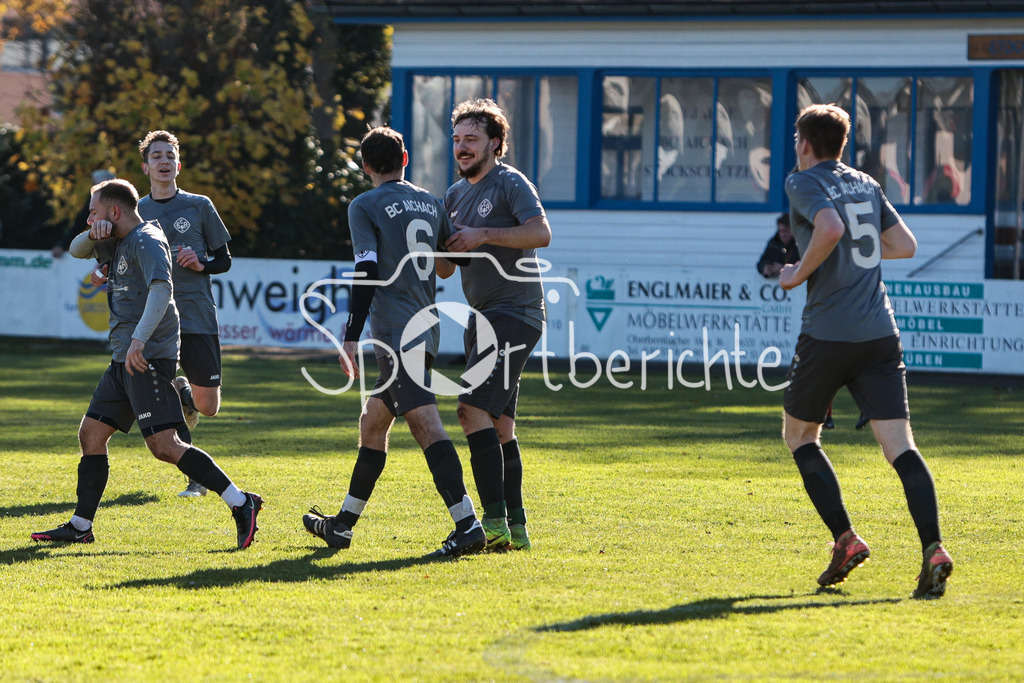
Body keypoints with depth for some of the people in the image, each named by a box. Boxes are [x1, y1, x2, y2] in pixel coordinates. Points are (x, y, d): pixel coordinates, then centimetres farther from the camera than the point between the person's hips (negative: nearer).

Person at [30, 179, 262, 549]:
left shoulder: (147, 241, -11)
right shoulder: (120, 243, 18)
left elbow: (162, 287, -26)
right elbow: (77, 251, 27)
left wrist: (140, 338, -38)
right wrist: (93, 235, 3)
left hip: (148, 358, -10)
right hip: (124, 363, 10)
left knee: (164, 445, -17)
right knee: (91, 434, 10)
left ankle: (241, 504, -17)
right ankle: (80, 526, 16)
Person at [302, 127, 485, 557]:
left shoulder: (365, 208, -4)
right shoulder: (432, 204, 15)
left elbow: (367, 274, -13)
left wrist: (351, 338, -14)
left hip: (396, 331, -8)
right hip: (426, 325, 8)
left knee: (425, 423, -17)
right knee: (372, 422, 18)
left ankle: (467, 524, -29)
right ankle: (342, 525, 26)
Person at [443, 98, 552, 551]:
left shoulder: (510, 183, -8)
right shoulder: (456, 195, 18)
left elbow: (540, 232, -23)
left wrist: (483, 235, -24)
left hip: (514, 313, -9)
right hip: (484, 318, 9)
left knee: (475, 410, -18)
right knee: (499, 425, 7)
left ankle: (494, 519, -20)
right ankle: (514, 527, 9)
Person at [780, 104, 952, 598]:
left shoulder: (803, 183, -2)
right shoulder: (865, 184, 17)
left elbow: (830, 227, -22)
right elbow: (905, 245, 20)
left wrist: (799, 273, -9)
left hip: (828, 335, -5)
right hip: (880, 334, 5)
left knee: (799, 435, 16)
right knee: (900, 447, -5)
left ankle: (845, 539, 4)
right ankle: (933, 548, -24)